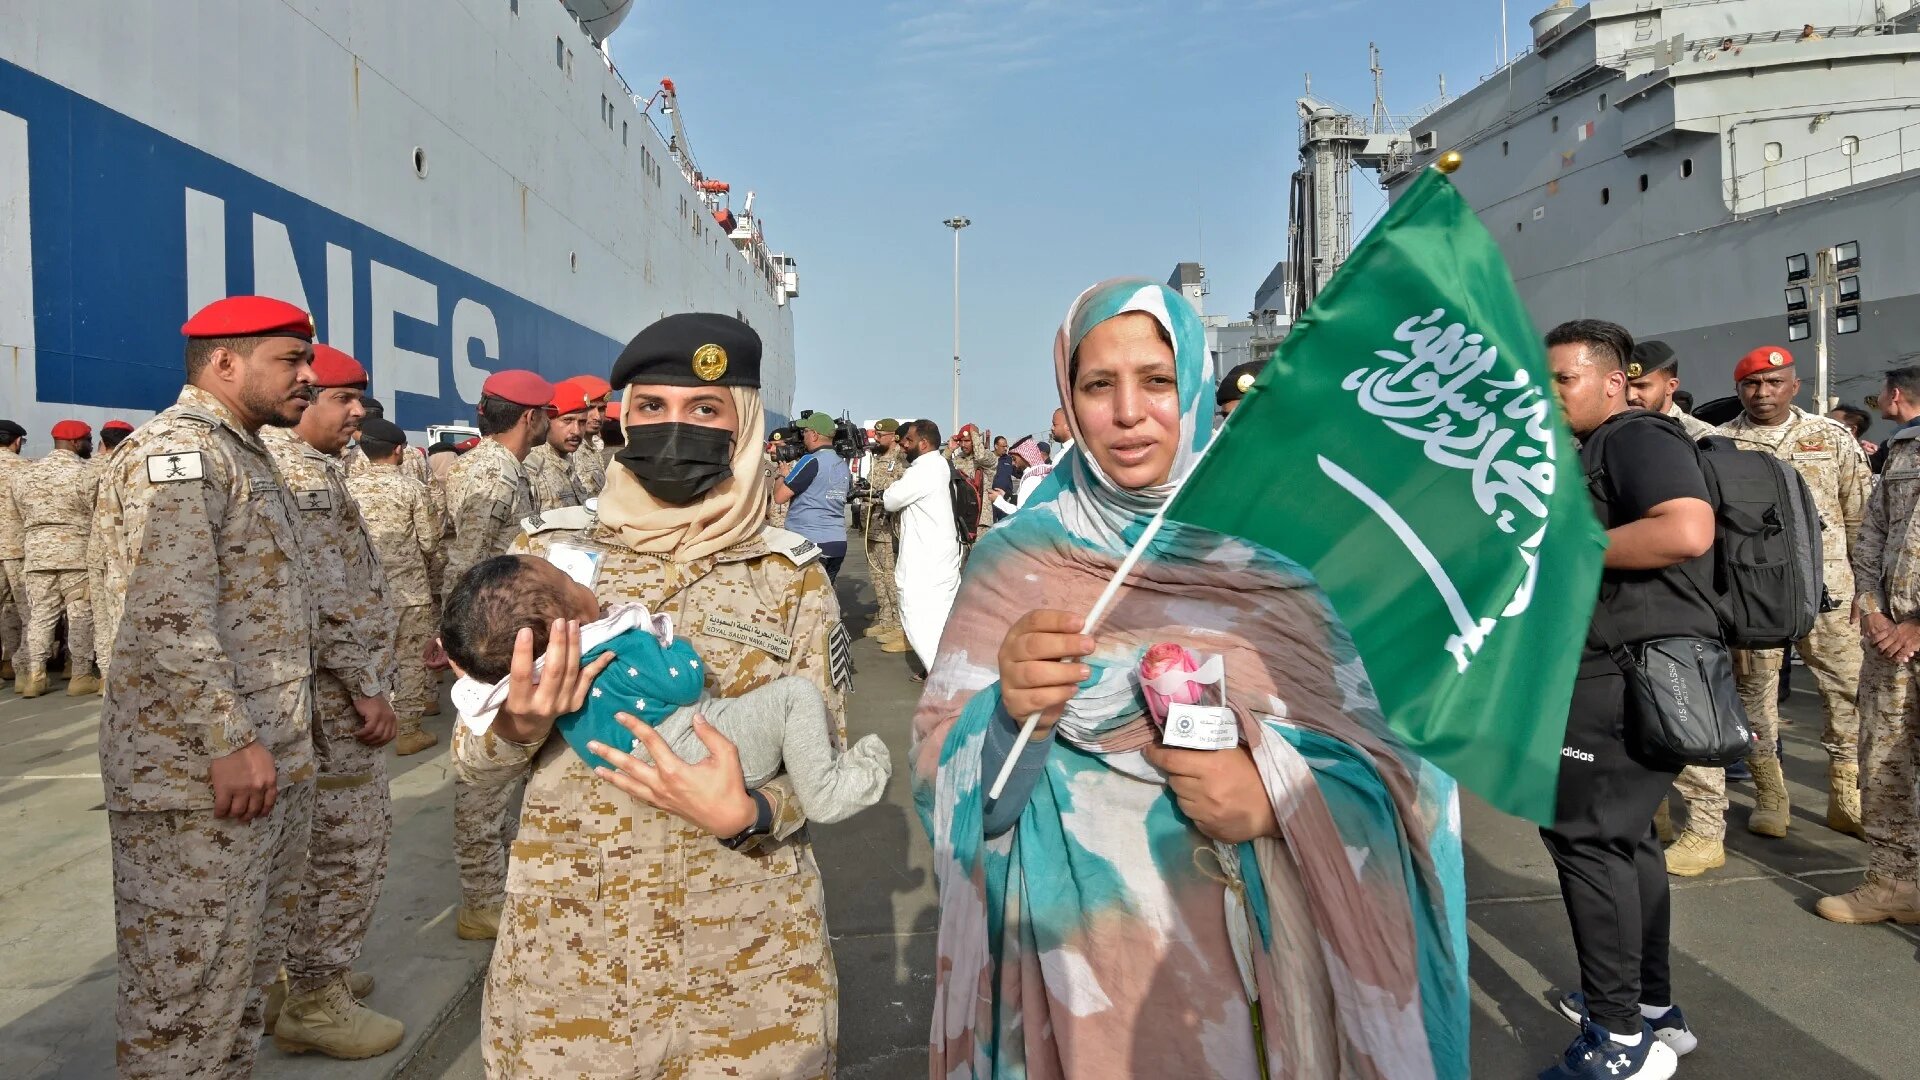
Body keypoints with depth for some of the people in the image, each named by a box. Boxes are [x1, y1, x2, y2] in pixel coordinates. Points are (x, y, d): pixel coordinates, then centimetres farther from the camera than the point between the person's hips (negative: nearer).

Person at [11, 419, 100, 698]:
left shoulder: (24, 473, 9)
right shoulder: (89, 472, -8)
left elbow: (22, 517, 12)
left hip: (37, 553, 5)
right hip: (77, 552, -5)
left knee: (40, 615, 9)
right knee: (81, 615, 2)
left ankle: (34, 676, 7)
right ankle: (80, 676, 4)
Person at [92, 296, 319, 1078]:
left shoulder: (241, 453, 17)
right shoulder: (175, 452, -14)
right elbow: (169, 619, -23)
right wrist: (228, 742, -23)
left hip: (267, 762, 10)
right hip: (200, 774, -10)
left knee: (246, 969, 19)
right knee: (188, 985, 0)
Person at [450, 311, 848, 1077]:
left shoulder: (793, 579, -4)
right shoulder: (548, 558, -2)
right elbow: (474, 764, 2)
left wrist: (743, 814, -21)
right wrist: (519, 722, -20)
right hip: (564, 955, 1)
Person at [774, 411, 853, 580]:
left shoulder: (811, 461, -13)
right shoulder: (843, 464, 11)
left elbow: (779, 496, -12)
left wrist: (781, 475, 9)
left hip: (809, 543, -8)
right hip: (838, 544, 8)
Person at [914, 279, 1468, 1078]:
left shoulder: (1280, 548, -4)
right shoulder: (1016, 561, -4)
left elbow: (1397, 754, -4)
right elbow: (949, 786, -8)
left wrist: (1278, 795, -22)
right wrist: (1010, 712, -27)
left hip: (1262, 947, 1)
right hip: (1082, 962, 0)